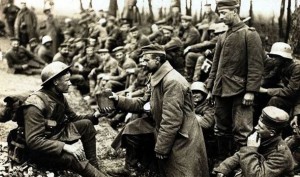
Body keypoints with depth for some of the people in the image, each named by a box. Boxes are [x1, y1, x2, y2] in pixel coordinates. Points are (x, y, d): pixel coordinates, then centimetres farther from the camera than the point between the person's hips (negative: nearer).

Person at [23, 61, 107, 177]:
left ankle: (93, 166, 1)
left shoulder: (59, 96, 0)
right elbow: (33, 141, -30)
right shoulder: (36, 105, -26)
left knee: (86, 124, 2)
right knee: (74, 158, -32)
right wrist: (64, 146, -36)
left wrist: (94, 116, -5)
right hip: (40, 150, -9)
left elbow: (73, 118, 13)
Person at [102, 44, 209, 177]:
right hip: (169, 137, 9)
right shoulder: (158, 79, 11)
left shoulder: (172, 81, -22)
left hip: (181, 141, -9)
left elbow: (171, 119, -25)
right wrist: (119, 100, -6)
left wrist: (161, 148, -20)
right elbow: (142, 103, 7)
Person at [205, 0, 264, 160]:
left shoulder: (250, 34, -6)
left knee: (242, 131, -4)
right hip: (221, 91, 7)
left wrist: (251, 91, -17)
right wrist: (210, 88, 14)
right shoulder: (222, 37, 13)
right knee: (222, 129, 14)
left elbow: (256, 65, -11)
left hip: (240, 92, -6)